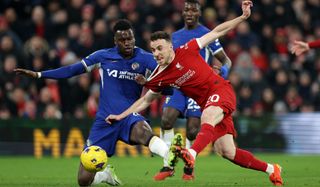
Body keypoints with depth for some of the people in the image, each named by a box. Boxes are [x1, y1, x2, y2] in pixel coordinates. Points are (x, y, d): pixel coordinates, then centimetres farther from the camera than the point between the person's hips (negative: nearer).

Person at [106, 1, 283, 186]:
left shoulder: (187, 51, -8)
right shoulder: (159, 78, 2)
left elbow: (216, 32, -3)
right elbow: (146, 100, 18)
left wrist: (243, 17, -7)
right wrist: (121, 116, 12)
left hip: (221, 90, -5)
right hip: (206, 103, 5)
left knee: (207, 117, -38)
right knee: (227, 152, -3)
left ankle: (191, 156, -61)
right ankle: (270, 169, 14)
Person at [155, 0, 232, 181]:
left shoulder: (207, 35, 0)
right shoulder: (175, 36, 16)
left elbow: (226, 60, 2)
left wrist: (223, 71, -21)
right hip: (178, 86, 4)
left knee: (192, 131, -8)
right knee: (166, 120, -18)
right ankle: (168, 166, -10)